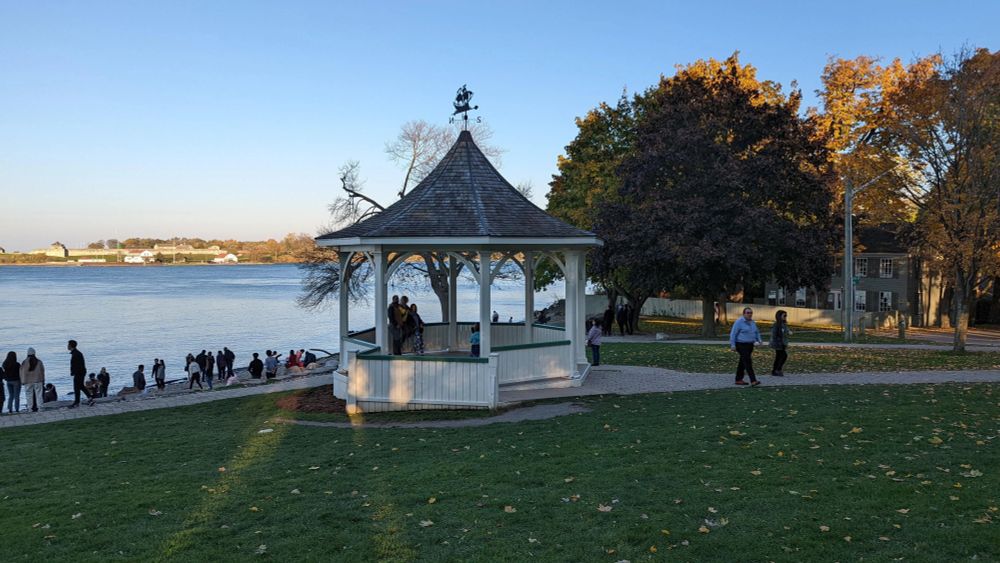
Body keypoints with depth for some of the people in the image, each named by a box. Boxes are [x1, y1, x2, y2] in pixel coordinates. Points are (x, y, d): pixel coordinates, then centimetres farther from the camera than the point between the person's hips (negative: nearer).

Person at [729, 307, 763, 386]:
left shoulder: (752, 322, 11)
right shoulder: (739, 322, -12)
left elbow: (757, 332, 22)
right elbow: (733, 334, -13)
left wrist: (759, 340, 5)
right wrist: (732, 345, -18)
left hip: (749, 345, 8)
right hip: (741, 345, -8)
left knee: (742, 363, 12)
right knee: (748, 362, -15)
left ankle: (738, 380, 19)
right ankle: (753, 381, -19)